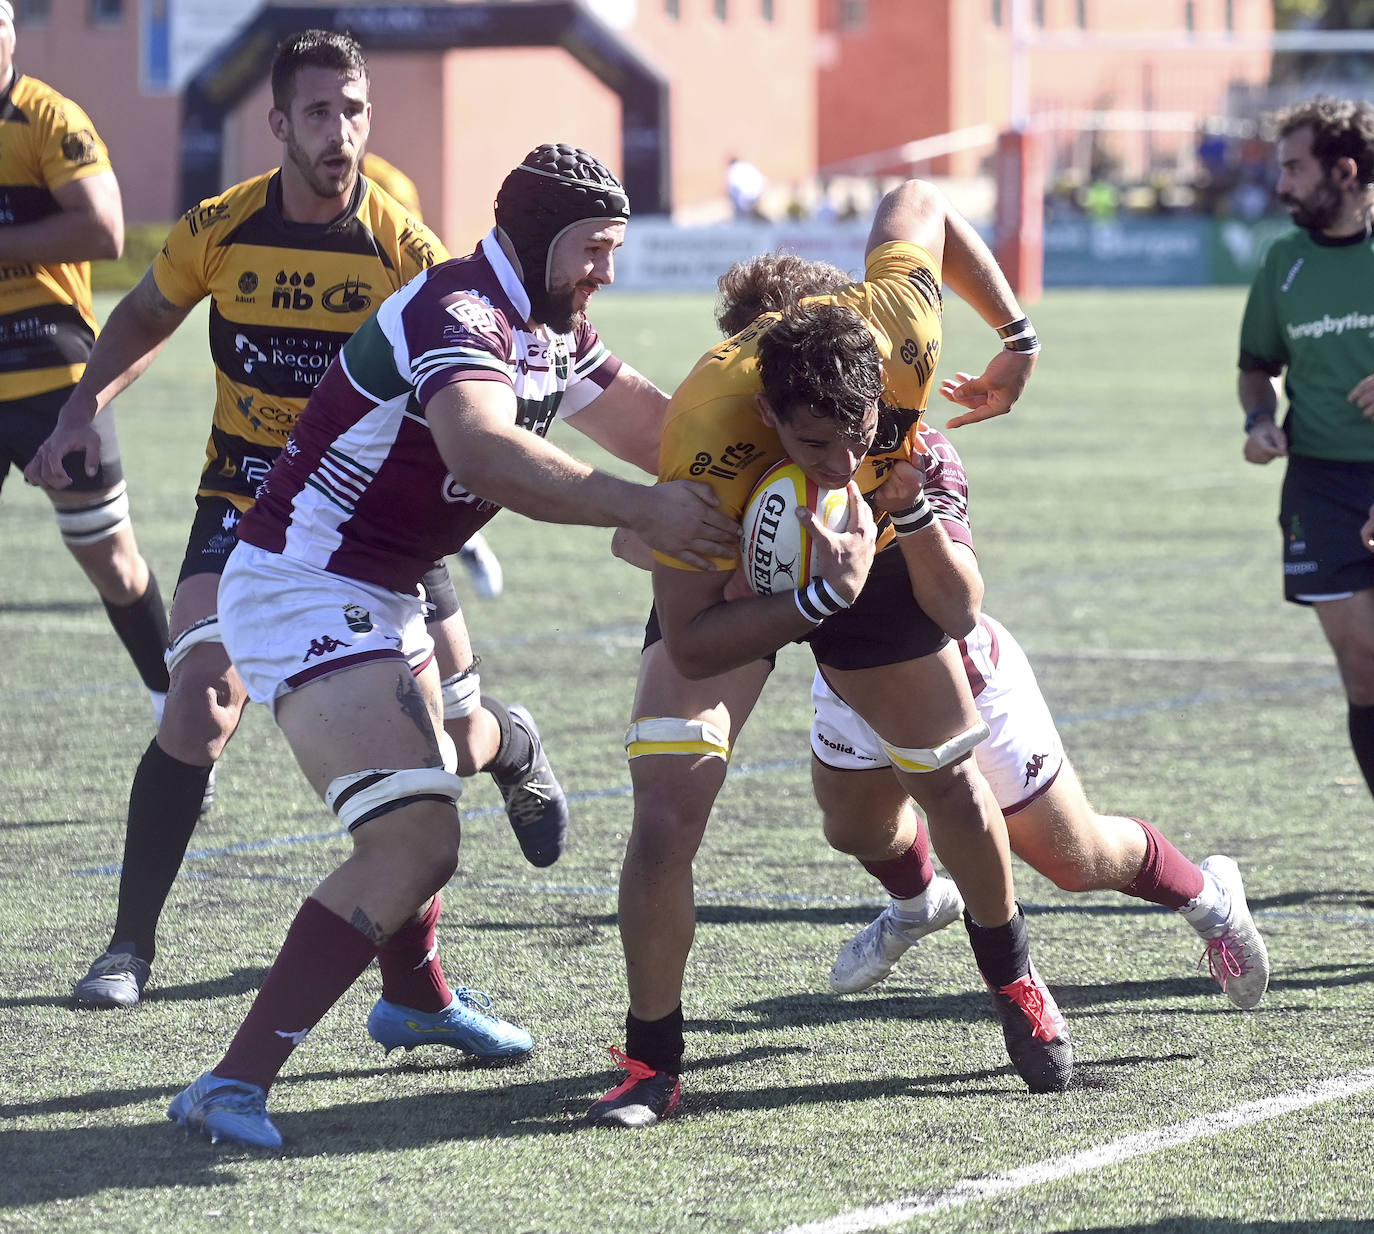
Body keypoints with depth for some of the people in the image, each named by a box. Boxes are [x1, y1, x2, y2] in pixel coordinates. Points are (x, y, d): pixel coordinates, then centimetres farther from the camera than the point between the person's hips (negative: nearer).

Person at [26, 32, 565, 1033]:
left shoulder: (404, 247, -15)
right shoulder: (219, 229, -9)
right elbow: (145, 318, 11)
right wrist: (86, 407, 0)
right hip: (247, 500, 0)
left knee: (455, 740, 3)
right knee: (203, 701, -21)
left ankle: (515, 746, 45)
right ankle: (132, 942, -11)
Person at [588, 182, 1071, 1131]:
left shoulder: (898, 324, -36)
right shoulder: (704, 439, -44)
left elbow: (920, 204, -11)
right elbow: (690, 643, -37)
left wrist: (1017, 335, -1)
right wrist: (819, 602, -50)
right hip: (728, 576, -3)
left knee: (955, 784, 13)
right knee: (666, 807, -20)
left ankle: (1013, 979, 41)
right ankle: (652, 1062, -3)